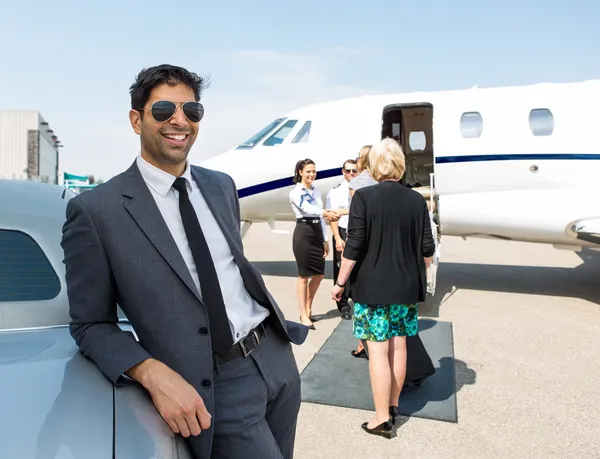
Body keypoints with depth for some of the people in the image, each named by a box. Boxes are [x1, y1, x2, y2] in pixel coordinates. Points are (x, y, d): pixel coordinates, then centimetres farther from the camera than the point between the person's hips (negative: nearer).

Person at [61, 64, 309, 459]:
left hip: (277, 358, 6)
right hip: (214, 385, -5)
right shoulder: (95, 210, -10)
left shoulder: (222, 186, 8)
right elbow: (91, 325, -5)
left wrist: (279, 326, 14)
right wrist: (154, 374, -20)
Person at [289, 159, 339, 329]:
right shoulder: (295, 192, -8)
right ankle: (304, 315, 10)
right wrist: (325, 213, -46)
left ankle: (308, 308, 29)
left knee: (319, 275, 10)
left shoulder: (316, 191, 14)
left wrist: (326, 239, 12)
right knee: (303, 276, 0)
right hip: (303, 234, -7)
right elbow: (307, 209, -28)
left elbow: (320, 217, 15)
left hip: (317, 234, 7)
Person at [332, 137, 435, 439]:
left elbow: (354, 247, -14)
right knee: (398, 346, 15)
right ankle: (393, 405, 31)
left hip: (371, 287, -4)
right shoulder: (417, 200, -1)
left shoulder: (364, 197, -13)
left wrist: (340, 282, -3)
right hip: (406, 287, 4)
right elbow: (427, 249, 2)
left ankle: (382, 418, 11)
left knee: (378, 350, 3)